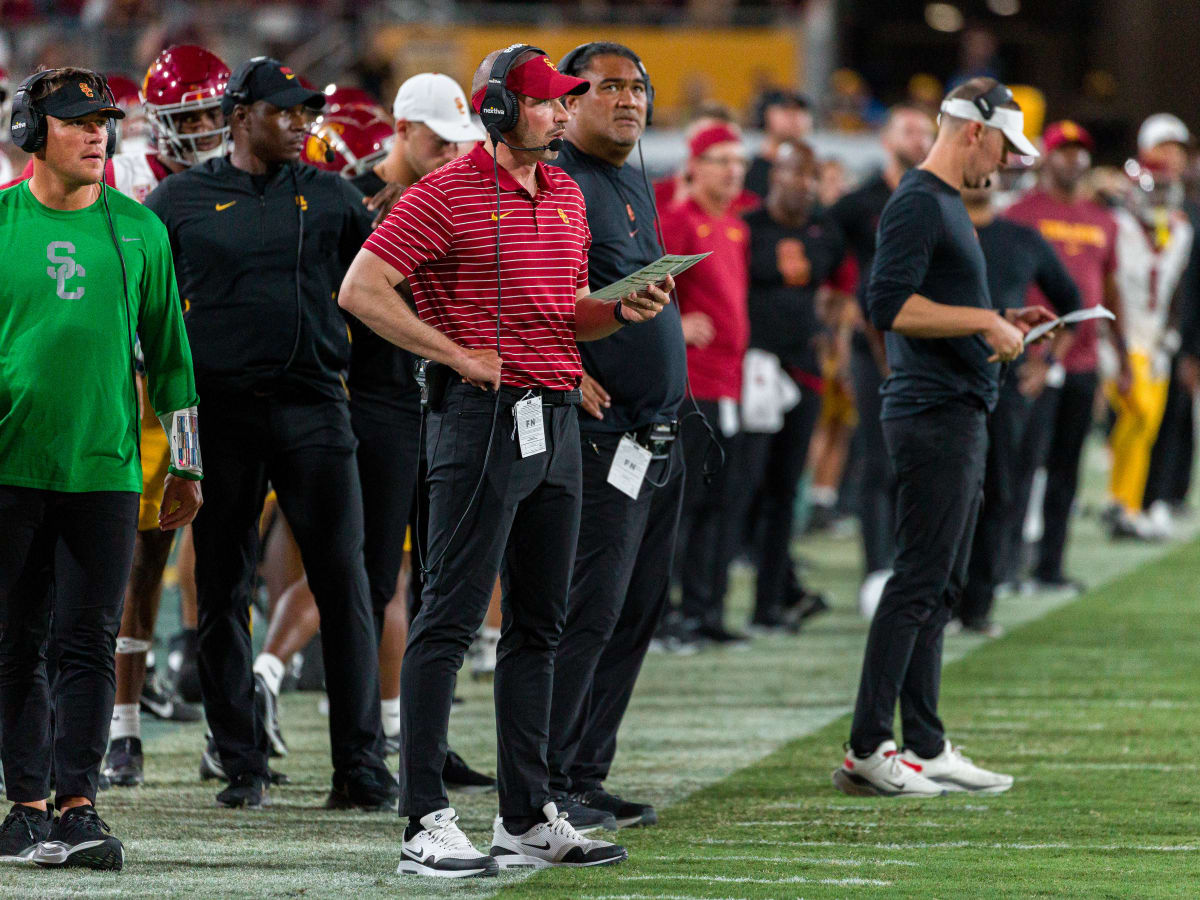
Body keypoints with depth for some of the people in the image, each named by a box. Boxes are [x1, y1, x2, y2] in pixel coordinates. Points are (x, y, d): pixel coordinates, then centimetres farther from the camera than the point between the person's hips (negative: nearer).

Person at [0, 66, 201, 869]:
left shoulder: (137, 229, 8)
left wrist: (186, 465, 12)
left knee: (87, 644, -4)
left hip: (104, 470, 1)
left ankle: (77, 805, -6)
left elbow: (168, 351, 14)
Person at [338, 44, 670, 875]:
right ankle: (426, 822, -7)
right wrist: (458, 356, -14)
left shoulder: (565, 196, 16)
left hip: (556, 417, 8)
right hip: (483, 418, -8)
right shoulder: (447, 193, -8)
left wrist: (623, 309, 4)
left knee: (539, 626, 11)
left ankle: (529, 818, 17)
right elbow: (362, 290, -12)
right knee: (451, 619, -7)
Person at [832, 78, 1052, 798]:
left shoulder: (952, 204, 21)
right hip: (932, 414, -11)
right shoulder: (919, 202, -11)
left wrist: (1002, 326, 15)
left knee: (942, 587, 11)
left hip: (963, 413, 11)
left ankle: (926, 748, 15)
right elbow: (891, 305, -22)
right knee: (920, 580, -11)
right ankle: (866, 751, -10)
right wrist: (984, 319, -19)